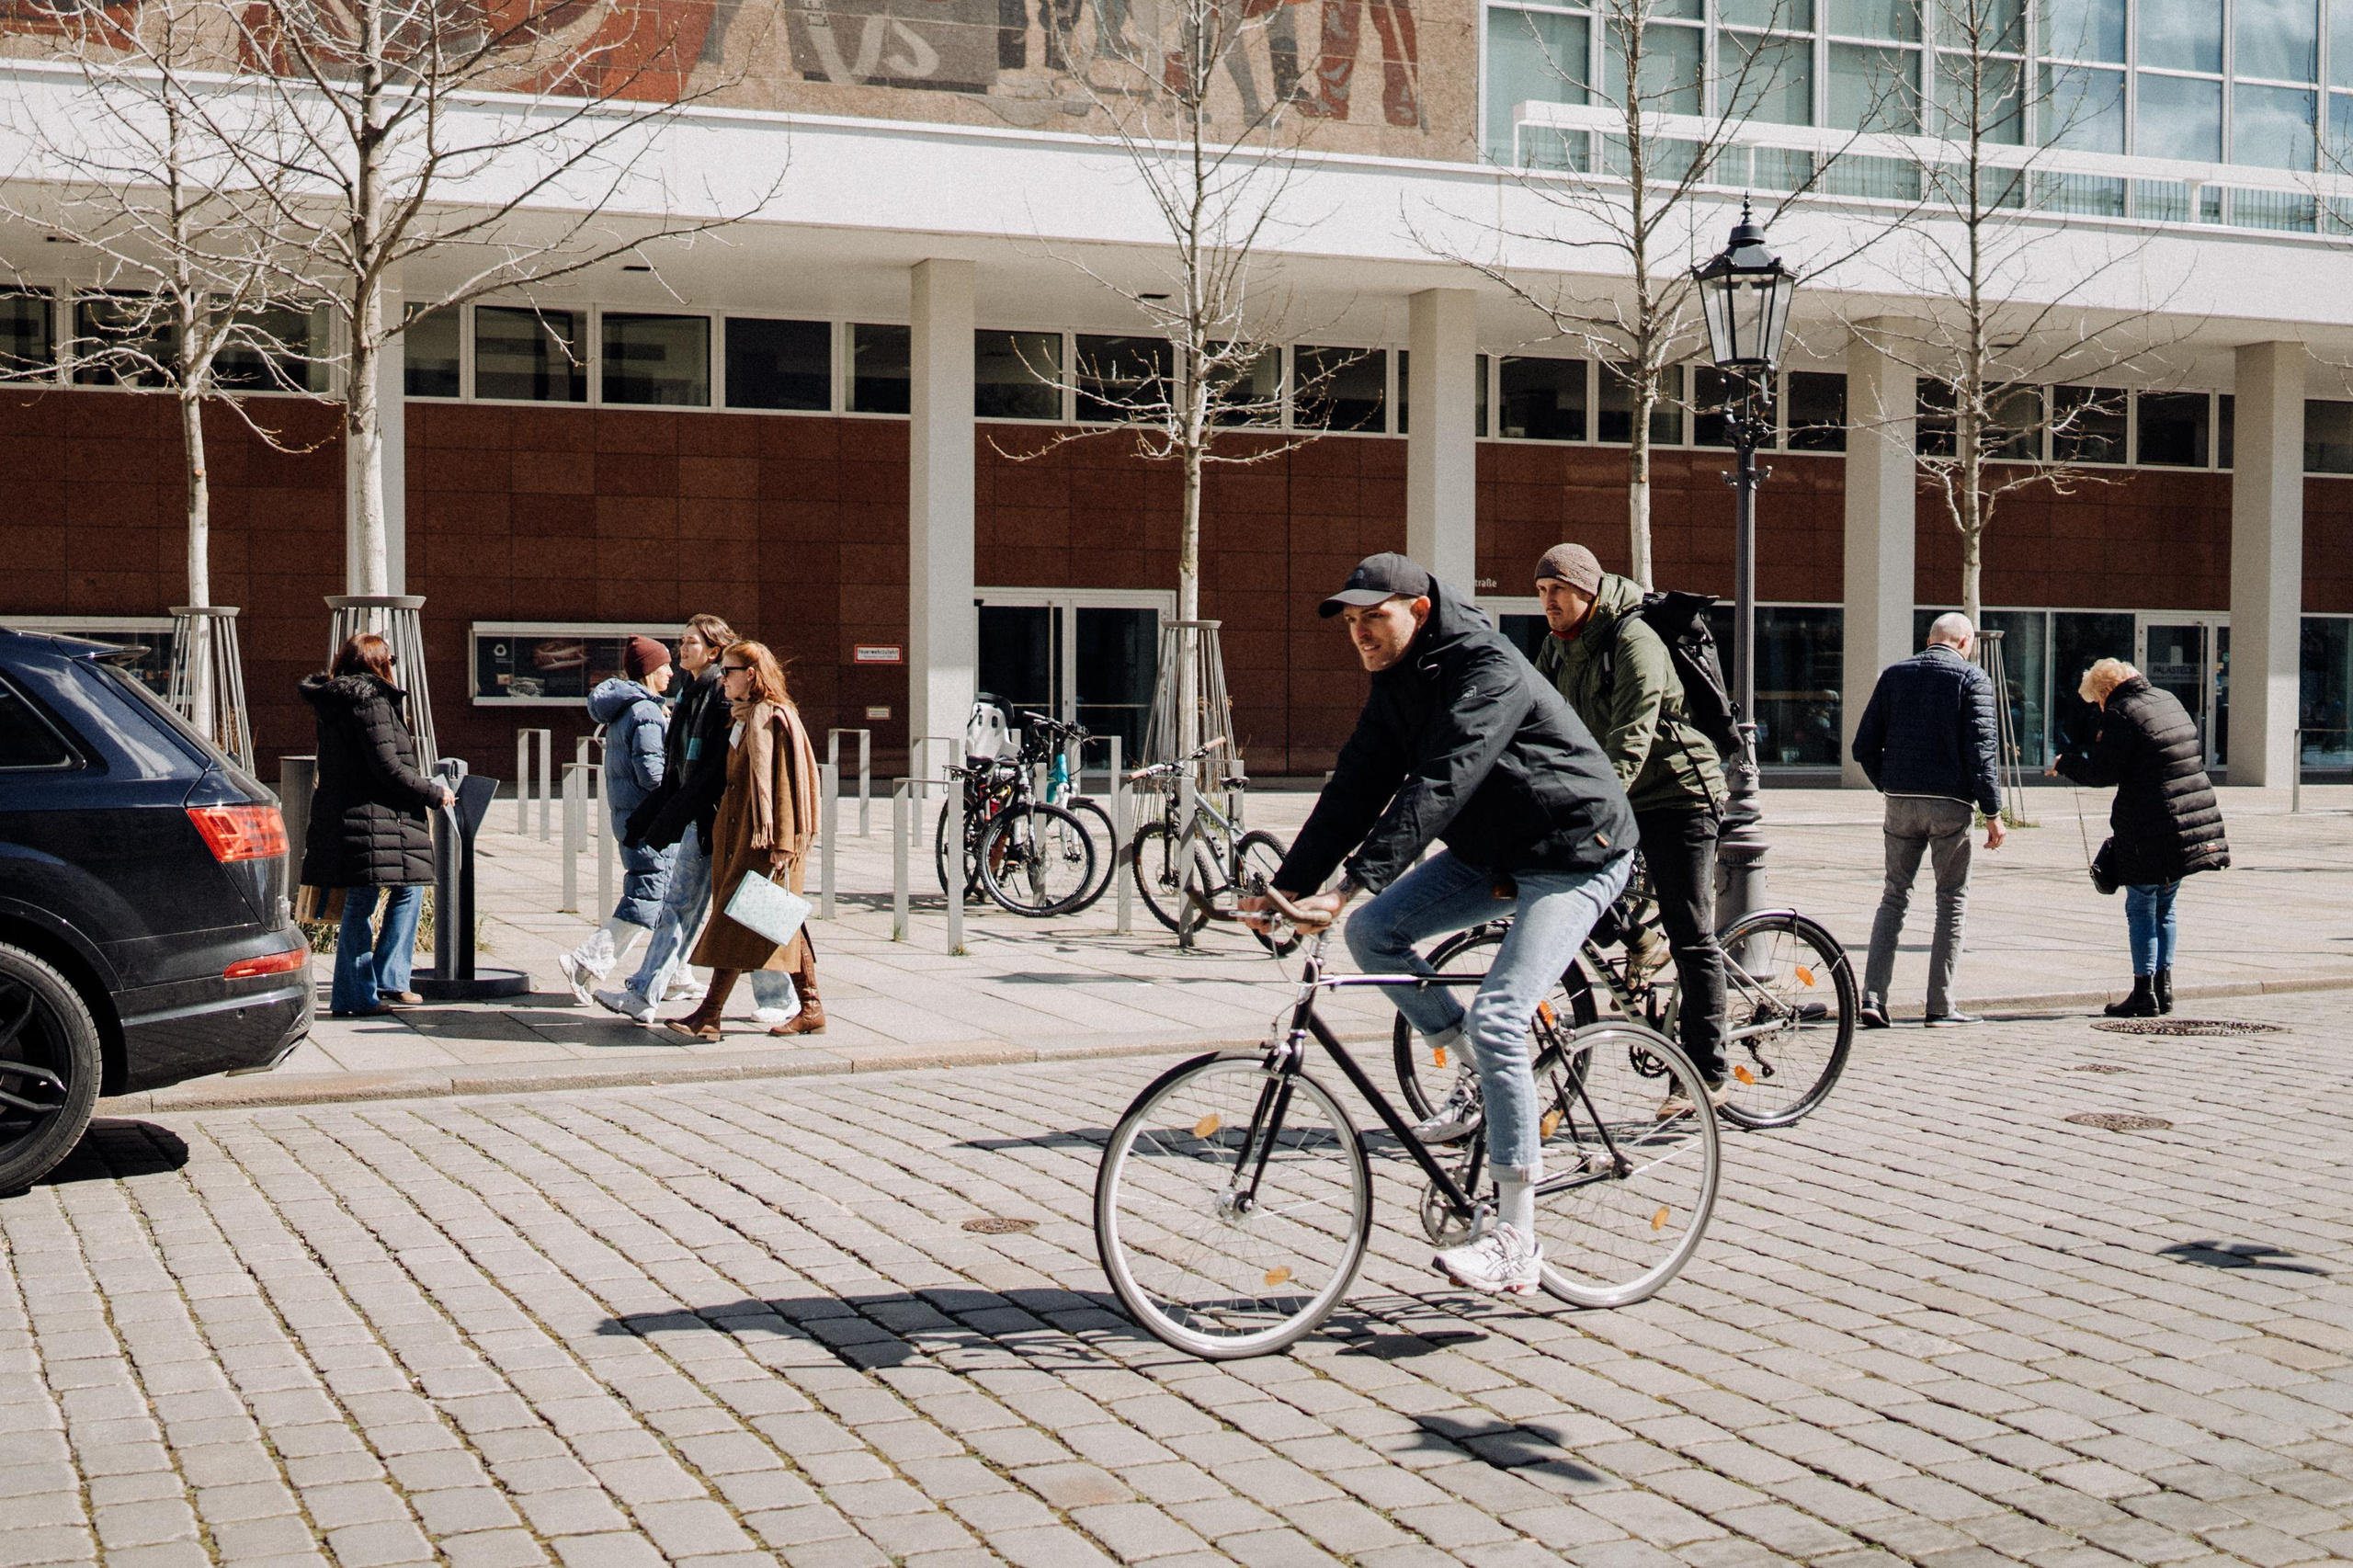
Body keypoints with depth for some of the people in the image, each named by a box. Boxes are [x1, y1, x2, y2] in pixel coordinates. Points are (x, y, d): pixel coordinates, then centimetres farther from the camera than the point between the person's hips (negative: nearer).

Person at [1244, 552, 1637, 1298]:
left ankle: (1514, 1241, -15)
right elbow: (1357, 787, -1)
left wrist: (1349, 885, -44)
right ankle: (1489, 1085, 7)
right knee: (1373, 932, -8)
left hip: (1574, 855, -9)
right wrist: (1290, 885, -11)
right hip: (1489, 851, 9)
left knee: (1496, 1018, -21)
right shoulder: (1396, 683, 2)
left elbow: (1435, 788, -36)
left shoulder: (1487, 672, -26)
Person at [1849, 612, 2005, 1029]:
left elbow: (1864, 746, 6)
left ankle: (1872, 998, -1)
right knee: (1952, 901, 7)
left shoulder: (1893, 674, 8)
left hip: (1901, 802, 3)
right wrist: (1992, 811, -6)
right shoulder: (1972, 679, -2)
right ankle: (1940, 1005, 7)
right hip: (1949, 804, -3)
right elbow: (1980, 750, -10)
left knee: (1894, 896, 10)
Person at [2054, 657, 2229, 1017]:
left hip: (2150, 830, -8)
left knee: (2141, 908, 1)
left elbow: (2101, 773, -14)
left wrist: (2065, 762, 2)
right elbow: (2197, 755, 22)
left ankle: (2144, 993, 1)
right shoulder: (2170, 701, 13)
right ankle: (2164, 987, 19)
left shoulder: (2120, 716, -12)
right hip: (2194, 822, 8)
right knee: (2165, 907, 17)